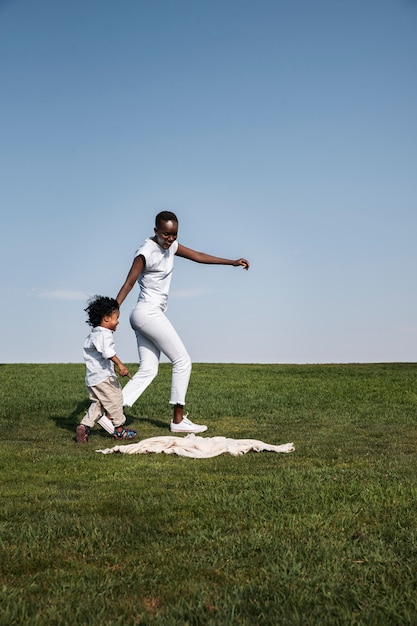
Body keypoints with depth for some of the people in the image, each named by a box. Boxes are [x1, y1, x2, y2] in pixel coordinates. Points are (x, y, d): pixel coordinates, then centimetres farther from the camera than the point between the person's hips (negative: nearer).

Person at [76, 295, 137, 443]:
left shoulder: (92, 335, 19)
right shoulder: (104, 334, -14)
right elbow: (107, 352, -31)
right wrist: (120, 365, -40)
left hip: (91, 378, 10)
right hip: (104, 376, -10)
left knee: (97, 404, 14)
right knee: (115, 401, 2)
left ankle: (84, 426, -1)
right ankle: (119, 430, 11)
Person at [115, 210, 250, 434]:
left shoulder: (171, 246, 10)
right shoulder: (146, 252, -15)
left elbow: (198, 256, 17)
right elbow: (128, 284, -17)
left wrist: (232, 262, 15)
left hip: (146, 315, 9)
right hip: (149, 313, -9)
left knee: (148, 370, 6)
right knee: (182, 361, -2)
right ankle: (178, 420, 5)